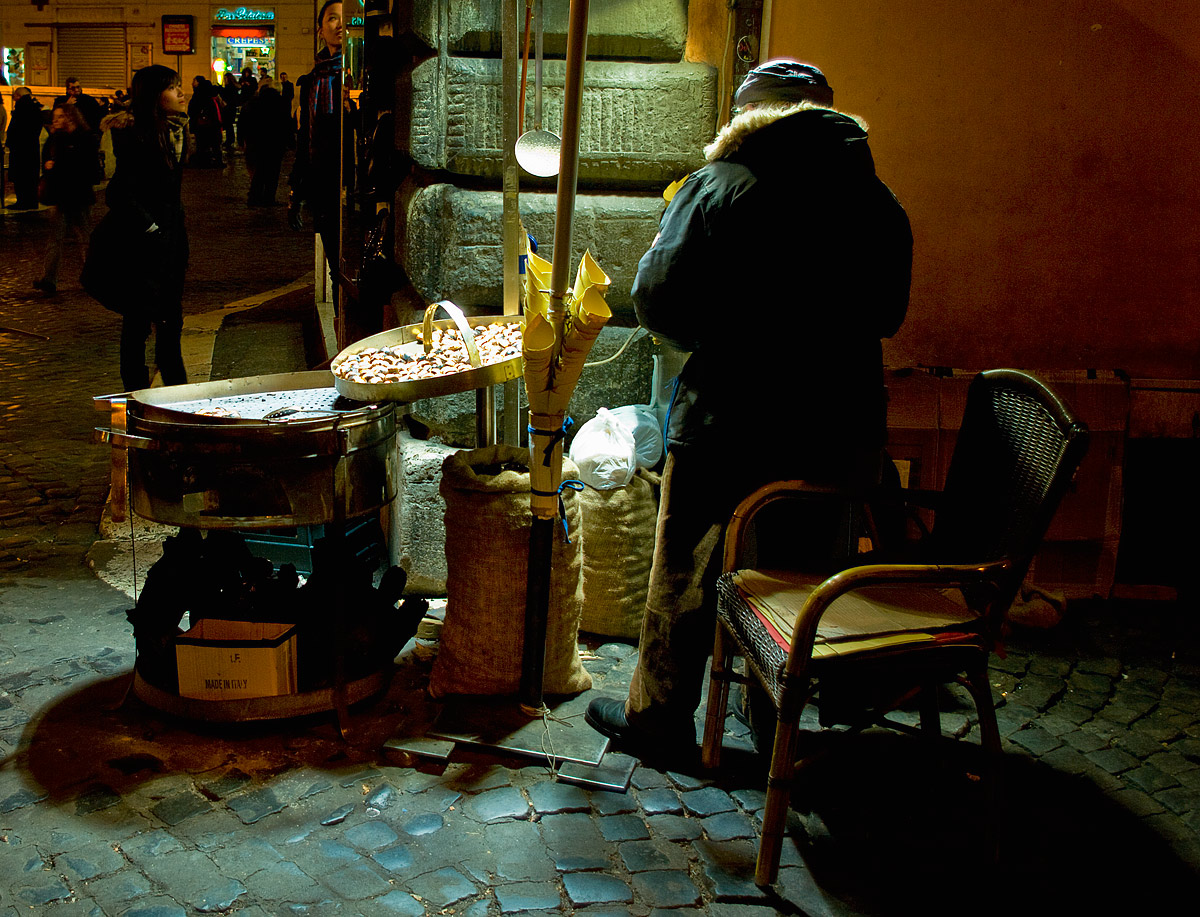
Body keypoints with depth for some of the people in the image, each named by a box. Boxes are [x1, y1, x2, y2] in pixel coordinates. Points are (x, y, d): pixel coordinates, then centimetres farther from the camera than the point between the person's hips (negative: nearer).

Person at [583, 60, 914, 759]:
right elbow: (887, 314, 13)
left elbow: (657, 301, -13)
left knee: (685, 578, 13)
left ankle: (657, 720, 26)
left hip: (731, 426, -4)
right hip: (845, 431, 4)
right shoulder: (878, 203, 3)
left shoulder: (719, 186, -9)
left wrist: (715, 340, 7)